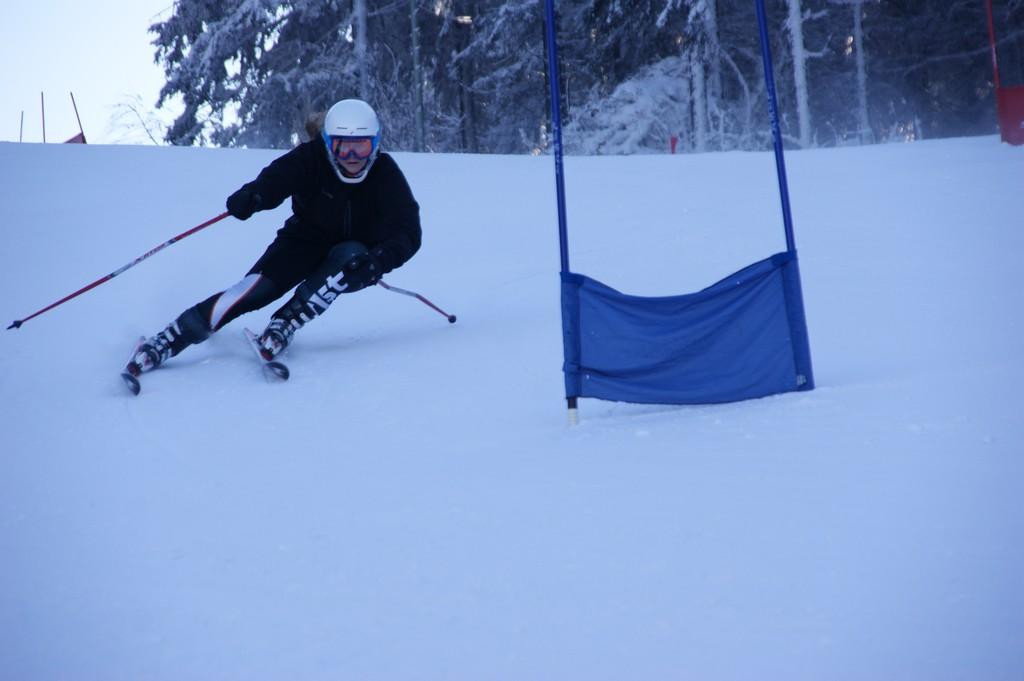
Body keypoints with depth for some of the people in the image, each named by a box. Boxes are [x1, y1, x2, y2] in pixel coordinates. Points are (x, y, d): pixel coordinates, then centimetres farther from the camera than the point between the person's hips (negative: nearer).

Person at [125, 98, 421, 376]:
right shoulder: (311, 158, -19)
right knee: (256, 288, -23)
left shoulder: (386, 174, -18)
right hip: (305, 243, 0)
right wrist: (251, 196, -59)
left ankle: (283, 326, -30)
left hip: (352, 266, 1)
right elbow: (276, 178, -36)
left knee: (351, 256, -34)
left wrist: (381, 260, -45)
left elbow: (408, 233, -24)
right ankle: (166, 342, -23)